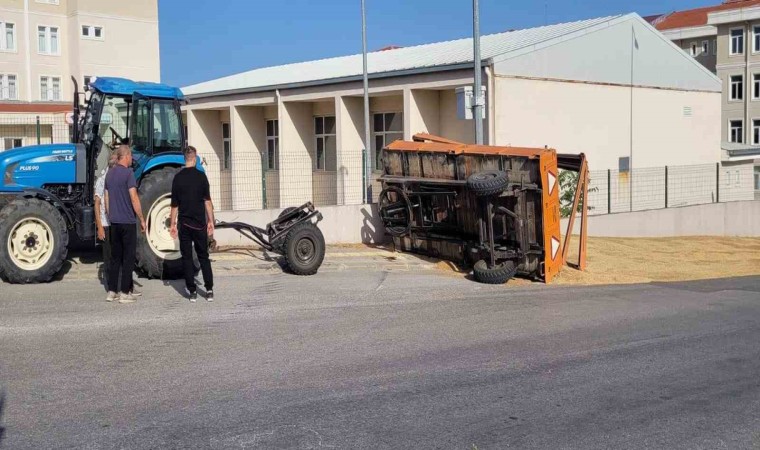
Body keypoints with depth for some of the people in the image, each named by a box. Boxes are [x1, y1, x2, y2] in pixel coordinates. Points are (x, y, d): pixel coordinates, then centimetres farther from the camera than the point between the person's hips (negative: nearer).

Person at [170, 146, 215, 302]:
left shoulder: (178, 178, -3)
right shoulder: (201, 176, -6)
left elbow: (174, 204, 0)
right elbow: (207, 201, -6)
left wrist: (173, 224, 7)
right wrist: (210, 221, 1)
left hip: (184, 224, 0)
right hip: (199, 223, 0)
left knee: (187, 257, 7)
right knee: (203, 257, 10)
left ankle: (192, 291, 6)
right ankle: (209, 290, 5)